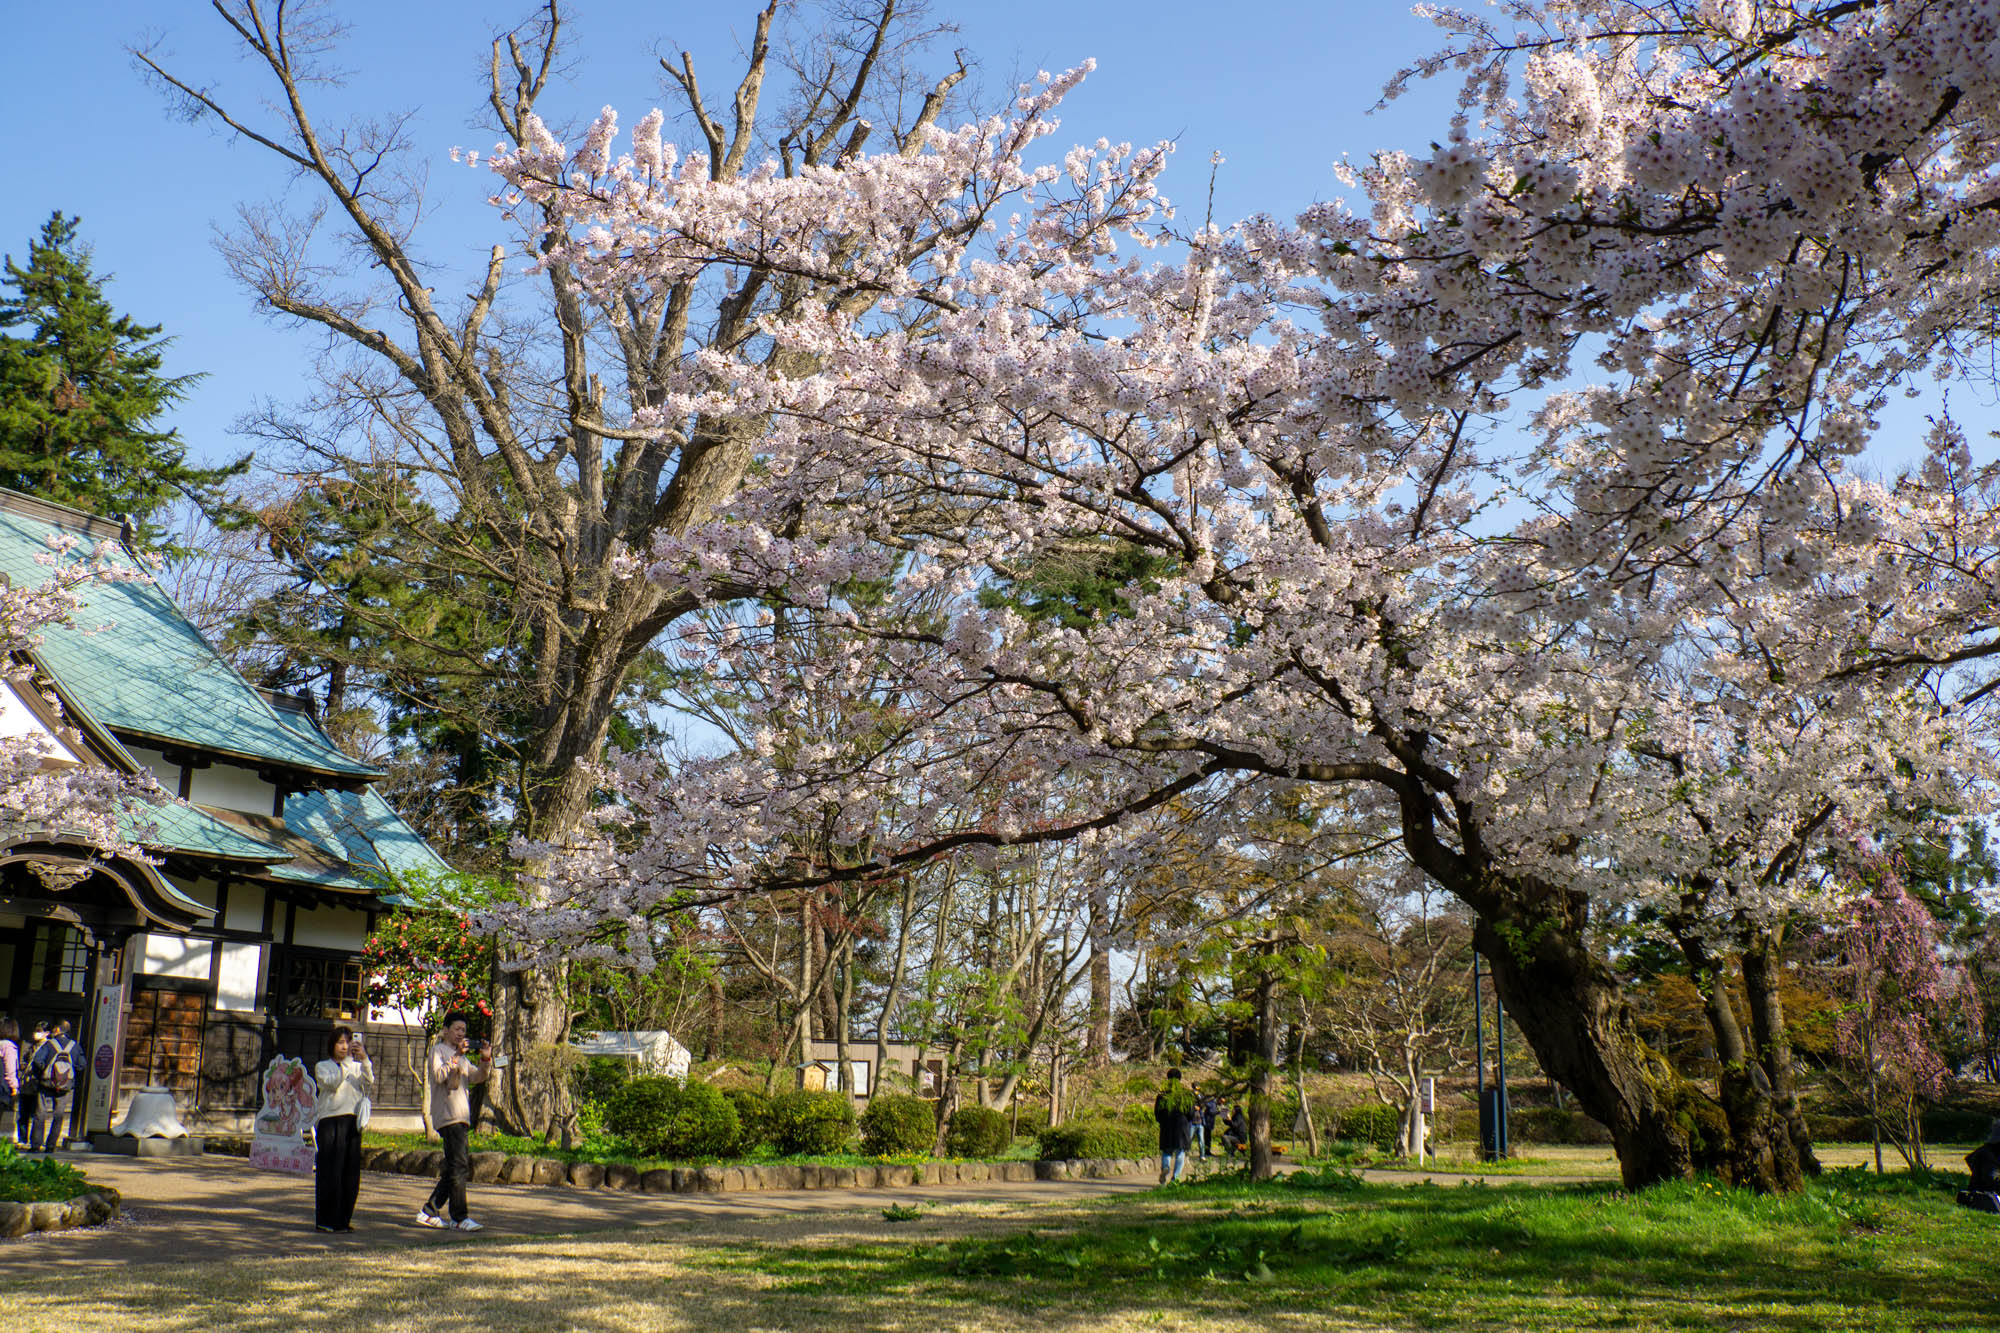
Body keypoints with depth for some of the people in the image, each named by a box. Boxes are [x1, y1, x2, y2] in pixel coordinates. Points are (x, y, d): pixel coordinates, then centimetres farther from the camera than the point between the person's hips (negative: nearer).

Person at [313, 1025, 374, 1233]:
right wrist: (347, 1062, -19)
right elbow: (331, 1083, -11)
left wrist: (364, 1060, -16)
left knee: (351, 1173, 3)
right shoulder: (322, 1066, 9)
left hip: (352, 1122, 3)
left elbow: (369, 1084, -2)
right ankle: (324, 1221, 1)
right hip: (330, 1121, -3)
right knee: (330, 1173, -6)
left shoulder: (356, 1067, 17)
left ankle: (343, 1220, 11)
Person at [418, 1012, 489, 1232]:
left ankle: (429, 1212, 15)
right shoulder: (438, 1051, 2)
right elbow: (439, 1075, -15)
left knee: (460, 1167, 9)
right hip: (447, 1115, -9)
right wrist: (456, 1056, -19)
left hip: (462, 1117, 9)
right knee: (458, 1165, -12)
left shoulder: (462, 1057, 25)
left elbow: (477, 1077, 12)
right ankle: (459, 1217, -11)